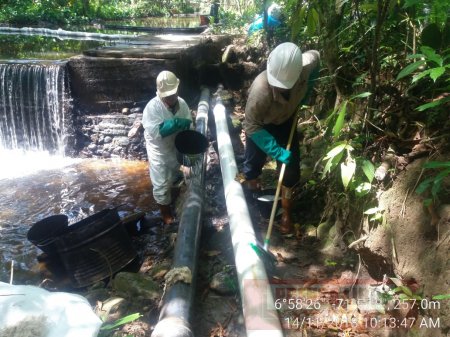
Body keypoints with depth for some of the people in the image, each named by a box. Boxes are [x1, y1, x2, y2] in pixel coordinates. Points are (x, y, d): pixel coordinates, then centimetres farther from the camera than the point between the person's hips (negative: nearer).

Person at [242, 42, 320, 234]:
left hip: (286, 120, 3)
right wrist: (277, 151, -34)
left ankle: (287, 211, 26)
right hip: (261, 124, -3)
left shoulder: (307, 64, -31)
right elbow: (251, 127, -30)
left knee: (291, 165, 6)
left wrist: (306, 95, -7)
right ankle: (251, 189, 43)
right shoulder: (260, 90, -42)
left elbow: (316, 56, -4)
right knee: (254, 162, 9)